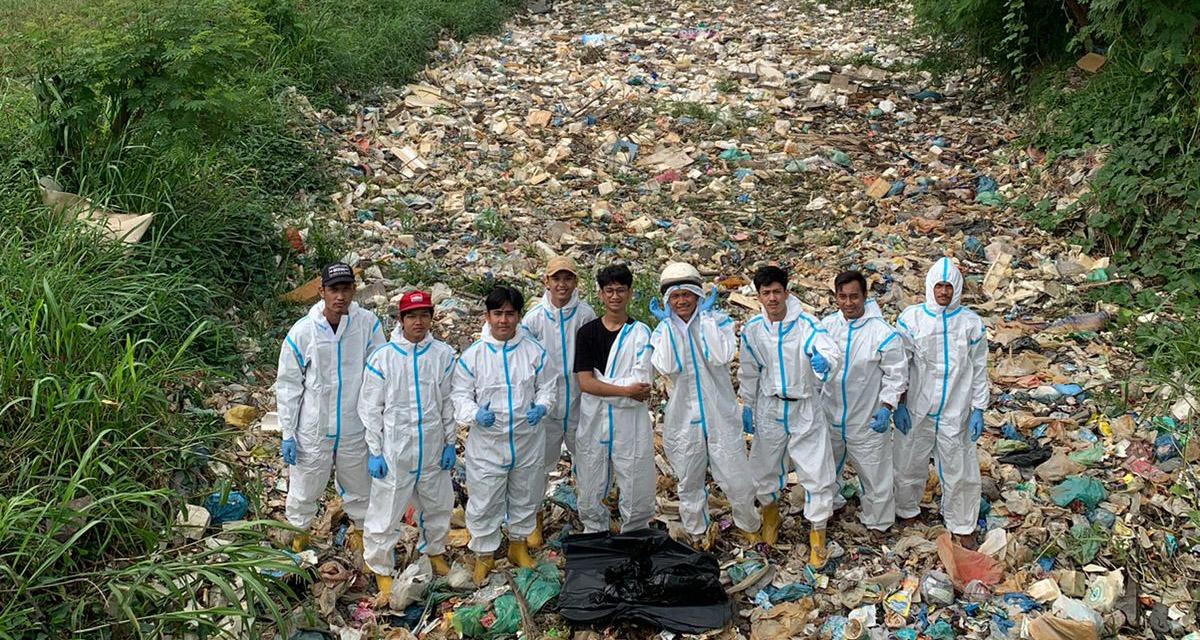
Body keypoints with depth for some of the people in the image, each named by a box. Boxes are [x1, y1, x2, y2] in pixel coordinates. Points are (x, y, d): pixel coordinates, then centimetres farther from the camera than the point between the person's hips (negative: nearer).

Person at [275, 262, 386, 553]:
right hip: (313, 430, -1)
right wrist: (287, 434, -4)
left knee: (359, 486, 21)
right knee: (305, 490, 17)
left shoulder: (368, 324, -13)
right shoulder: (302, 332, -14)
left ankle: (361, 528, 48)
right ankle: (298, 533, 44)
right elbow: (288, 385, -5)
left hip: (355, 429, 1)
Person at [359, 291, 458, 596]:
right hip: (394, 450, -3)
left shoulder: (444, 355, -3)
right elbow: (371, 408, -4)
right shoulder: (382, 358, -10)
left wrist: (450, 443, 4)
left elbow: (449, 402, 4)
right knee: (386, 512, 3)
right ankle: (381, 567, 23)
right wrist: (374, 451, -5)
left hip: (433, 448, 3)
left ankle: (433, 550, 46)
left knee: (437, 505, 20)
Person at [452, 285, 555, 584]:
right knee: (484, 503, 5)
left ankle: (518, 543, 41)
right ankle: (484, 553, 25)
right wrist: (475, 413, -24)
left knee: (525, 496, 19)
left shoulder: (534, 351, -3)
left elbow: (546, 386, 5)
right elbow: (461, 395, -4)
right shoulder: (472, 355, -8)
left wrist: (541, 407, -16)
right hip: (487, 443, -2)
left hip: (527, 440, 2)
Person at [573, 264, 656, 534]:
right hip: (593, 423, 1)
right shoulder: (587, 332, 2)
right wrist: (626, 391, -15)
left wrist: (599, 384, -11)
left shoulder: (640, 333, -1)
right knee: (590, 495, 12)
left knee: (637, 496, 5)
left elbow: (641, 382, -13)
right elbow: (584, 382, -8)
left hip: (631, 424, -1)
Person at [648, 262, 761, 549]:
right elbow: (666, 367, -18)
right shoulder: (663, 330, 1)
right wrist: (667, 322, -15)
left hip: (720, 415, -1)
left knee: (737, 480, 4)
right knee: (689, 482, 15)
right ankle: (698, 532, 36)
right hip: (683, 417, 2)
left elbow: (721, 356, -23)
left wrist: (705, 315, -19)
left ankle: (749, 527, 30)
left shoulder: (717, 320, -4)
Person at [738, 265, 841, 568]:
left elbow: (828, 351, -33)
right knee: (765, 465, 15)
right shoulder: (752, 329, -6)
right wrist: (747, 406, 9)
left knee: (816, 469, -2)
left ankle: (817, 531, 16)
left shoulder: (806, 324, -16)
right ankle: (770, 510, 44)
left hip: (805, 408, -3)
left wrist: (824, 360, -55)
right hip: (769, 408, 3)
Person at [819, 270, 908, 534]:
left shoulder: (883, 334, -19)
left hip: (868, 420, -4)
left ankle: (876, 523, 33)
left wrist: (886, 408, -22)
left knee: (874, 476, 9)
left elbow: (897, 375, -11)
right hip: (830, 416, 4)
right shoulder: (826, 325, -7)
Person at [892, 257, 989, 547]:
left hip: (956, 413, 0)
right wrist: (899, 405, -4)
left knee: (959, 472, 8)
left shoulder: (971, 323, -4)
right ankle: (907, 511, 39)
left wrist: (978, 410, 1)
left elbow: (979, 369, 3)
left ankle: (961, 526, 28)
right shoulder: (911, 318, -6)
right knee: (909, 465, 14)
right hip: (916, 410, 0)